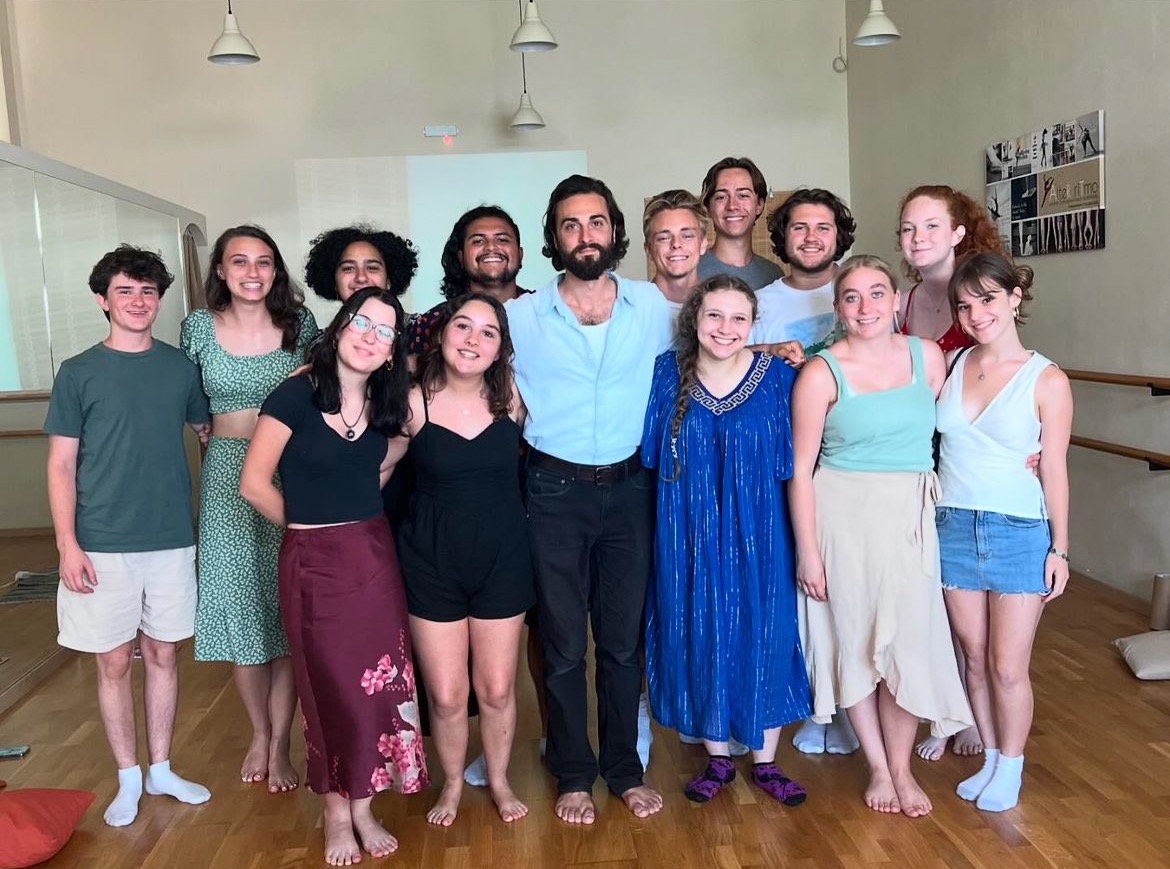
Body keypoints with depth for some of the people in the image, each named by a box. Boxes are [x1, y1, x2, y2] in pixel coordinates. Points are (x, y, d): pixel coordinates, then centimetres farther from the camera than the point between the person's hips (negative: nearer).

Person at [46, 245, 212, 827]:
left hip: (171, 540, 2)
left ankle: (161, 769, 28)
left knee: (162, 654, 12)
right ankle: (129, 779, 24)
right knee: (114, 662, 7)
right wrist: (68, 545, -9)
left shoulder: (180, 367, 3)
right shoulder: (78, 373, -2)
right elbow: (61, 464, -2)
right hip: (103, 545, -2)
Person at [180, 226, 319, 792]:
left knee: (287, 604, 2)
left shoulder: (299, 324, 1)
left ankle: (280, 744, 16)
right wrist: (219, 434, 6)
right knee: (237, 600, 7)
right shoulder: (199, 326, 3)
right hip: (226, 475, 1)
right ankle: (259, 732, 27)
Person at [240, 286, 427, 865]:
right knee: (331, 687, 7)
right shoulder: (298, 394, -12)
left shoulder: (385, 403, 3)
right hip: (313, 563, -4)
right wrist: (309, 525, 2)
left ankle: (364, 808, 26)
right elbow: (254, 483, -10)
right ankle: (335, 814, 27)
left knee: (381, 681, 7)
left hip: (374, 555, 5)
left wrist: (352, 514, 6)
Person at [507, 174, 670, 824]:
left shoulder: (653, 305, 2)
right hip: (556, 492, -1)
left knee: (623, 640, 11)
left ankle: (625, 769, 30)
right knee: (565, 645, 8)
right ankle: (574, 776, 26)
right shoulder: (520, 317, -3)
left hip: (628, 488, 2)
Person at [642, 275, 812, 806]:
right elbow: (651, 456, 6)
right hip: (687, 536, 1)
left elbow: (790, 464, 0)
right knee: (698, 639, 9)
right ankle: (717, 758, 30)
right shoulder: (667, 373, -1)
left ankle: (765, 762, 28)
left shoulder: (777, 377, -4)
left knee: (763, 639, 8)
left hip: (758, 535, -1)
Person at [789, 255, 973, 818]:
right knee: (855, 639, 8)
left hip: (910, 516, 2)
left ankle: (901, 768, 24)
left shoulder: (927, 356, 2)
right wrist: (807, 551, -8)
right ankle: (877, 767, 27)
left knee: (907, 642, 2)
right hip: (842, 516, -2)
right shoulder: (822, 372, -8)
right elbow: (800, 469, -6)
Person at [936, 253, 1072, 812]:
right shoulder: (951, 364, 3)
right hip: (954, 528, 3)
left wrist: (1060, 547, -2)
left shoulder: (1047, 380, -6)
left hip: (1019, 533, -3)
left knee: (1008, 667, 3)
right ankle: (990, 758, 32)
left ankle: (1011, 768, 26)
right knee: (975, 658, 13)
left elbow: (1054, 468, -4)